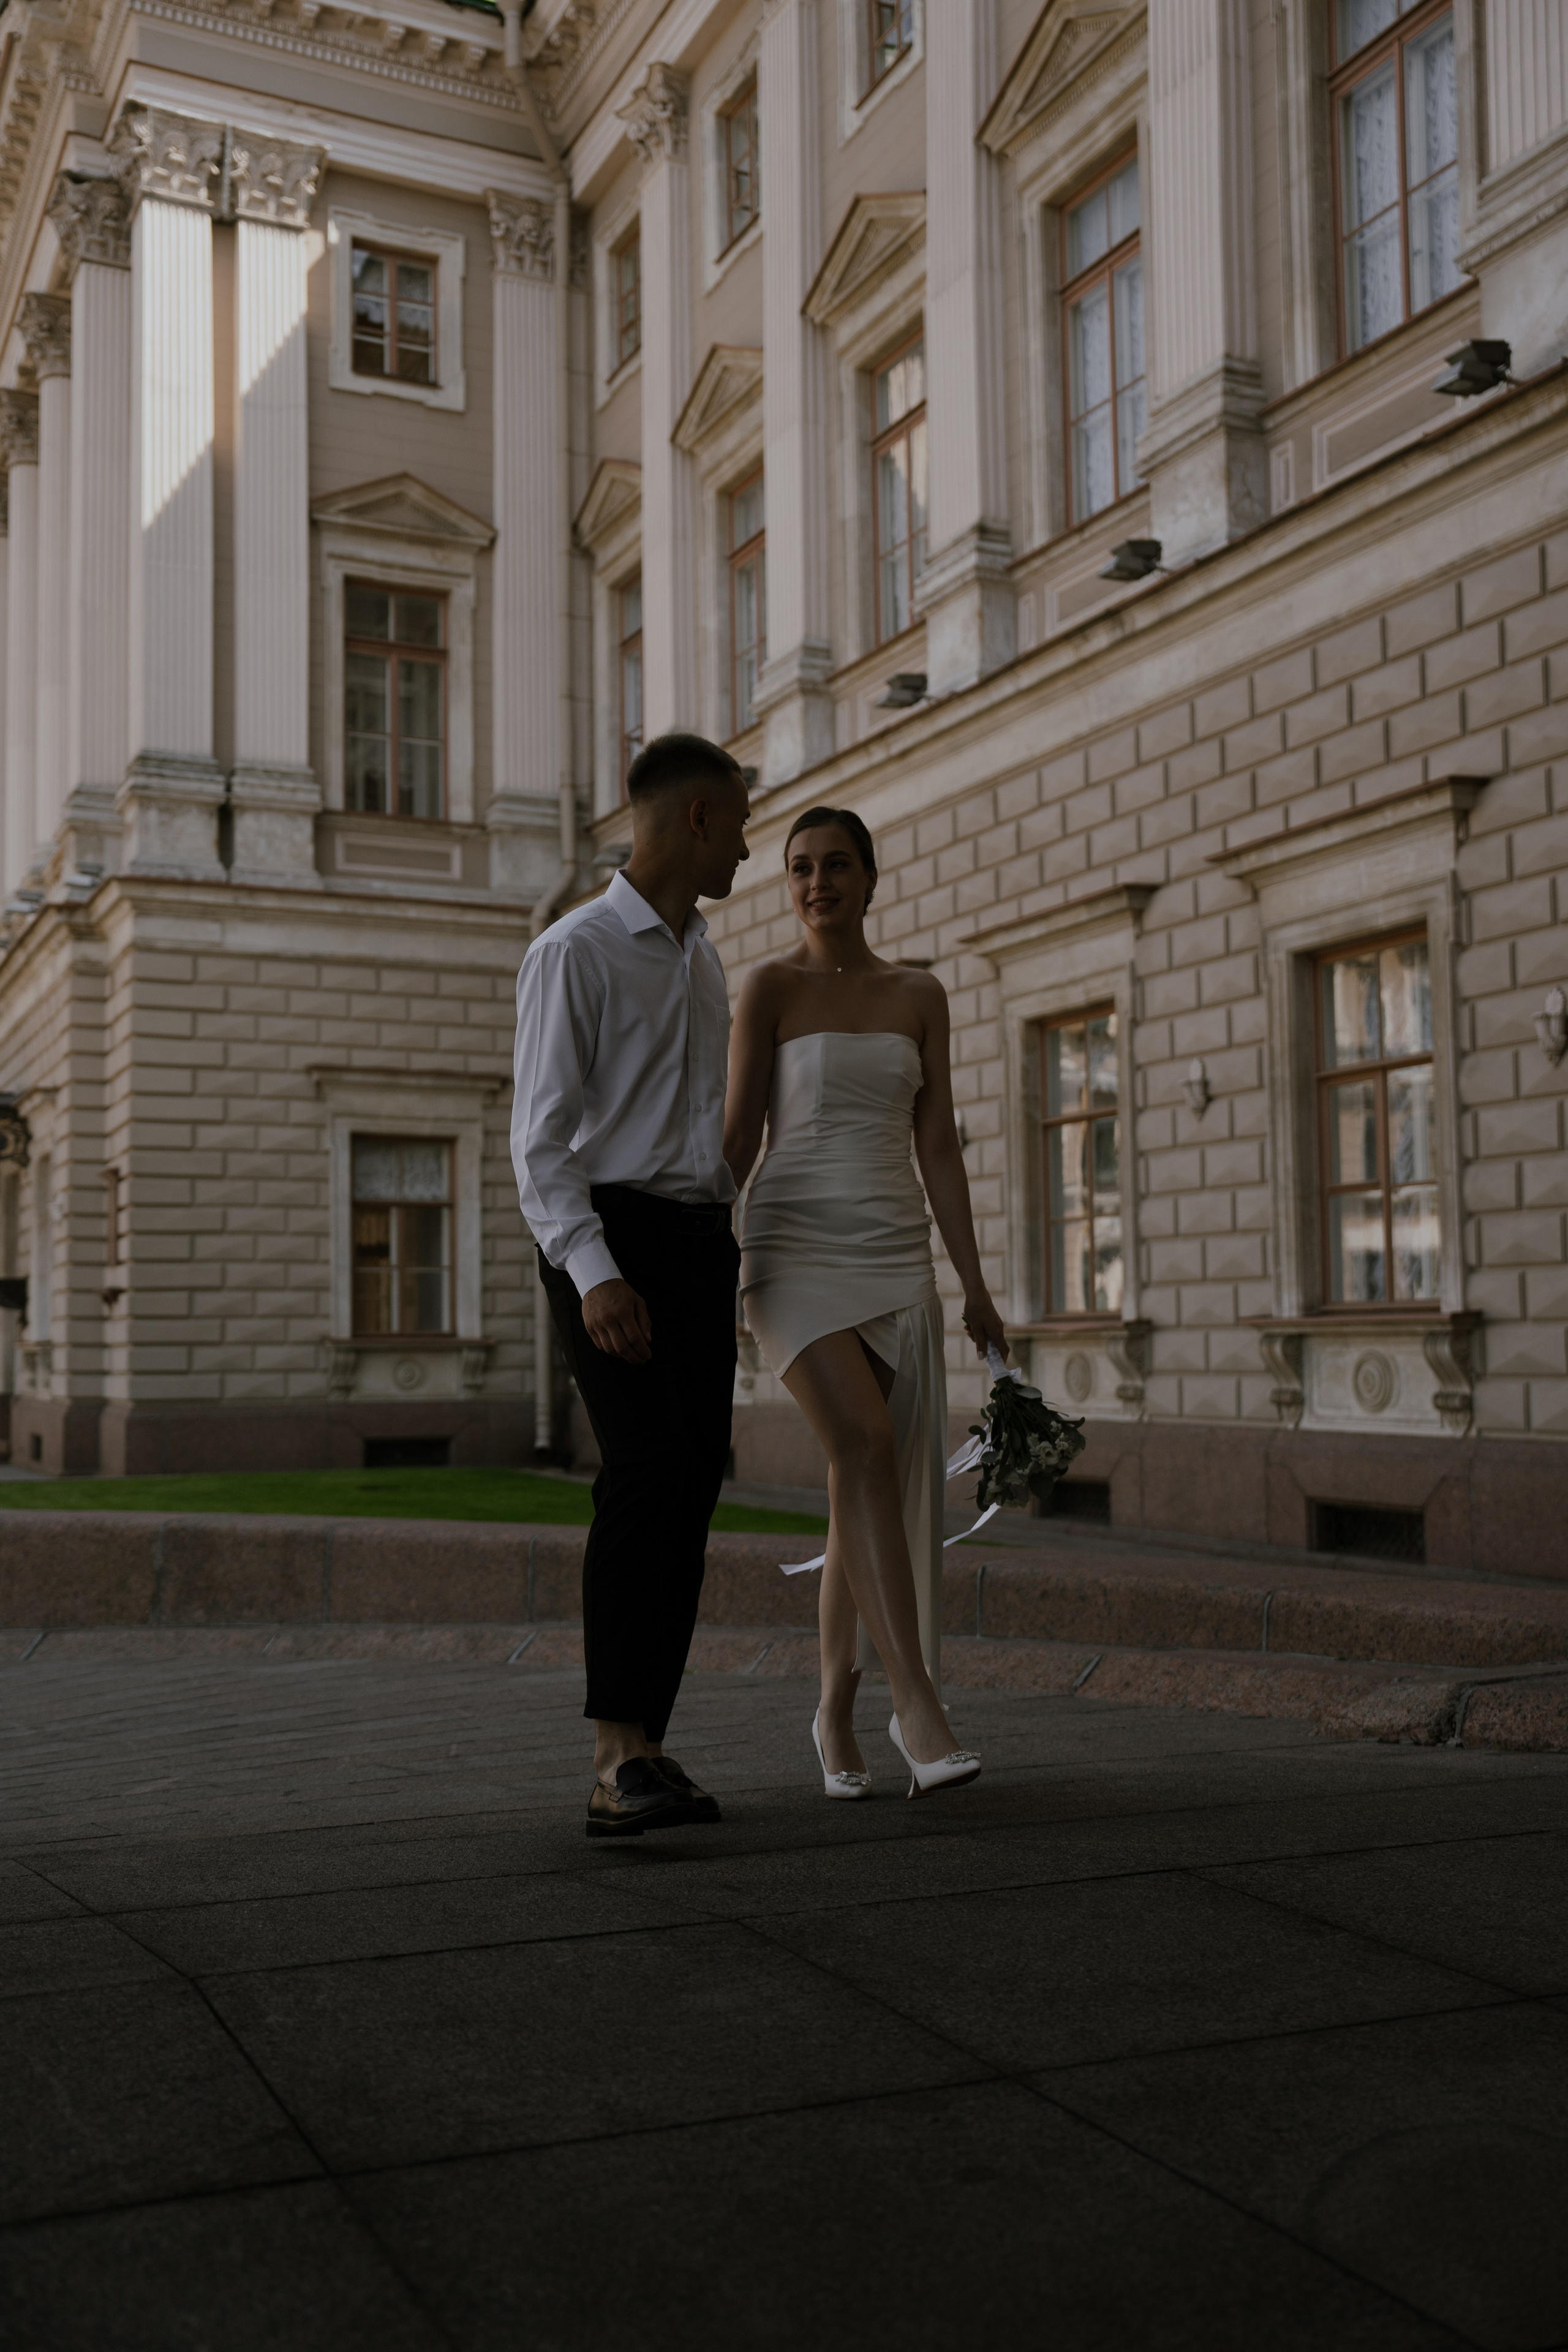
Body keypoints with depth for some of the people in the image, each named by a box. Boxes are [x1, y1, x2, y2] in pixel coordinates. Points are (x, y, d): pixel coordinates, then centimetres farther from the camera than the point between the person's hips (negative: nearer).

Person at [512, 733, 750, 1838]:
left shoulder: (704, 964, 19)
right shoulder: (574, 952, -6)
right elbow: (541, 1138, -13)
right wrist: (596, 1275, -25)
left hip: (700, 1246, 7)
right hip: (608, 1240, -7)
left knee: (691, 1490, 0)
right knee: (649, 1469, -23)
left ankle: (642, 1757, 5)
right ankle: (620, 1759, -22)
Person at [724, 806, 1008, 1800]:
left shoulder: (919, 996, 12)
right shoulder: (769, 987, 1)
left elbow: (939, 1147, 9)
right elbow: (738, 1137, -3)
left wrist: (975, 1288, 4)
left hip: (896, 1259, 4)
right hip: (796, 1252, -4)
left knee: (876, 1486, 3)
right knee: (867, 1449, -24)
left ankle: (837, 1712, 17)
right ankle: (917, 1702, -24)